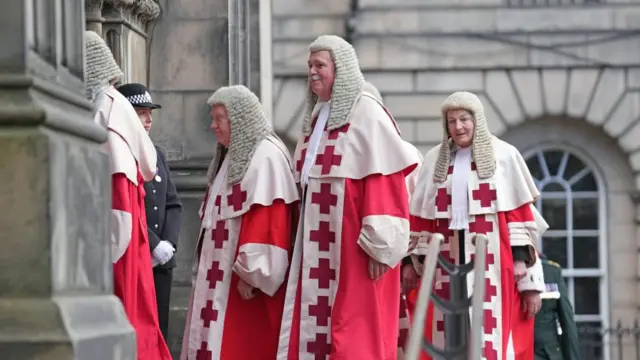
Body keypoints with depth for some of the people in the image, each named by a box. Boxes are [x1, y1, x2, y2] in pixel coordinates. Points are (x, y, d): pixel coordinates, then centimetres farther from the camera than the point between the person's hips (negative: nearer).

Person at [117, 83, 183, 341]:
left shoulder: (158, 155, 18)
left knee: (159, 332, 8)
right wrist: (154, 246, -14)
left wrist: (168, 243, -1)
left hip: (161, 262, 7)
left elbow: (173, 204, 15)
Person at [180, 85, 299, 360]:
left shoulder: (266, 157, -11)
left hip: (245, 276, -9)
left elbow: (267, 222, -20)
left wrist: (252, 274, -24)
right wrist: (208, 270, 16)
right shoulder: (234, 156, 19)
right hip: (223, 277, 9)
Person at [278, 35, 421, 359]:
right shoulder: (316, 117, 16)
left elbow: (386, 182, -15)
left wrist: (379, 245, -20)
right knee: (314, 330, 5)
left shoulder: (366, 114, -8)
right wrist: (306, 242, 16)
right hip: (320, 246, 8)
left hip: (354, 245, -8)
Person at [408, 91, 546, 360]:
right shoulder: (435, 159, 13)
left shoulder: (504, 155, 4)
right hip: (447, 269, 3)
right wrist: (414, 263, 9)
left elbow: (521, 217, 0)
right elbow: (421, 217, 13)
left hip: (492, 267, -3)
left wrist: (529, 280, -6)